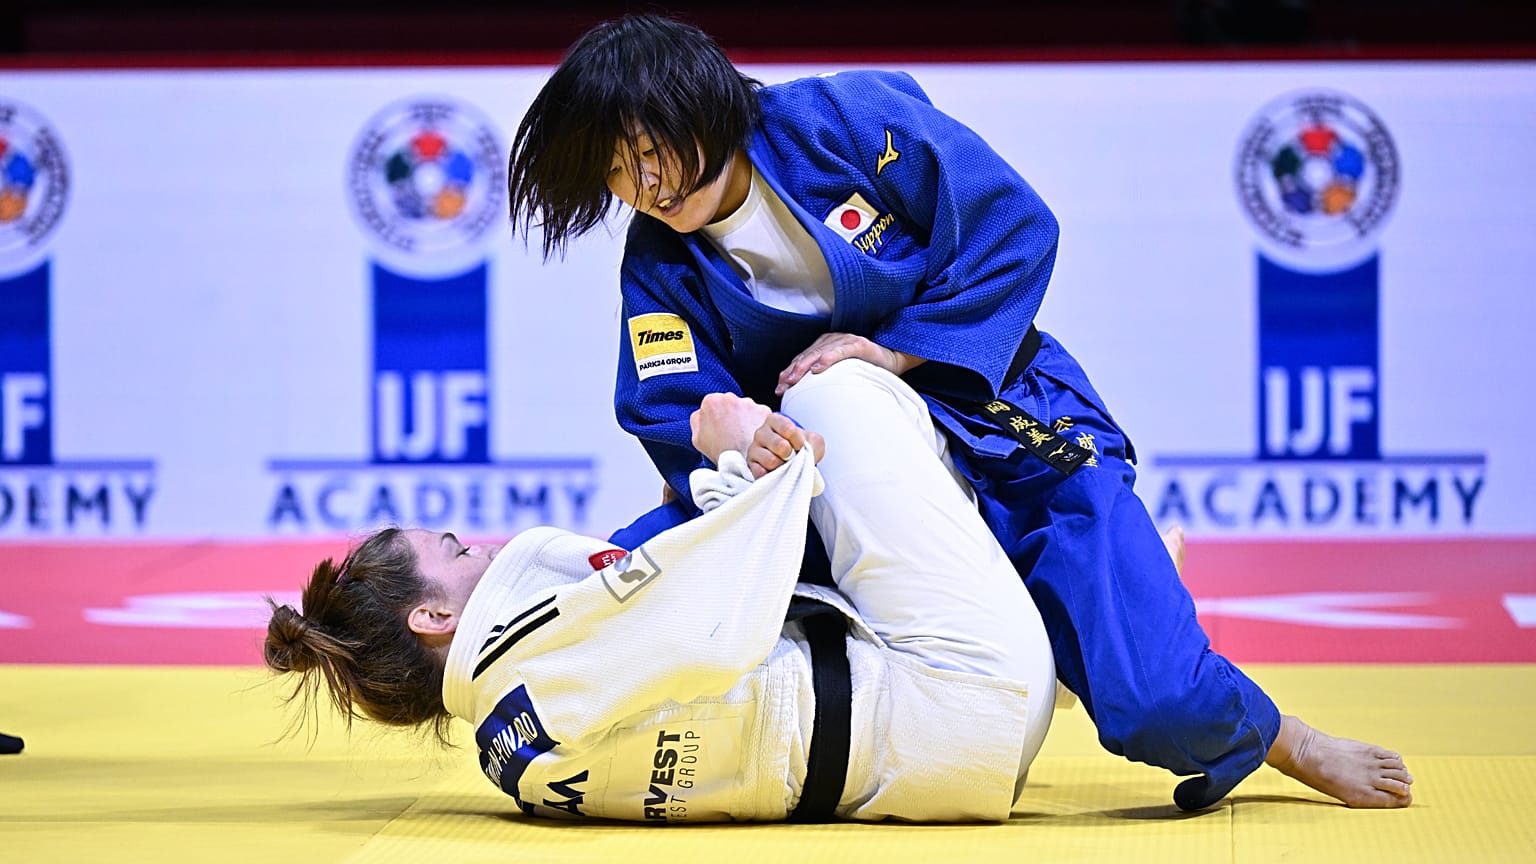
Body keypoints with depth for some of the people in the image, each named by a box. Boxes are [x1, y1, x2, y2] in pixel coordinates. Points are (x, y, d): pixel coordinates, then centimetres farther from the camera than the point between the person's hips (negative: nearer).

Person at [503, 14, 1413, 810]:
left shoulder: (847, 119, -16)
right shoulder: (659, 266, -5)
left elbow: (1015, 226, -16)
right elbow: (672, 414, -11)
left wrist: (895, 349, -21)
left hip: (1013, 441, -4)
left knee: (1159, 703, -18)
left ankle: (1284, 740, 15)